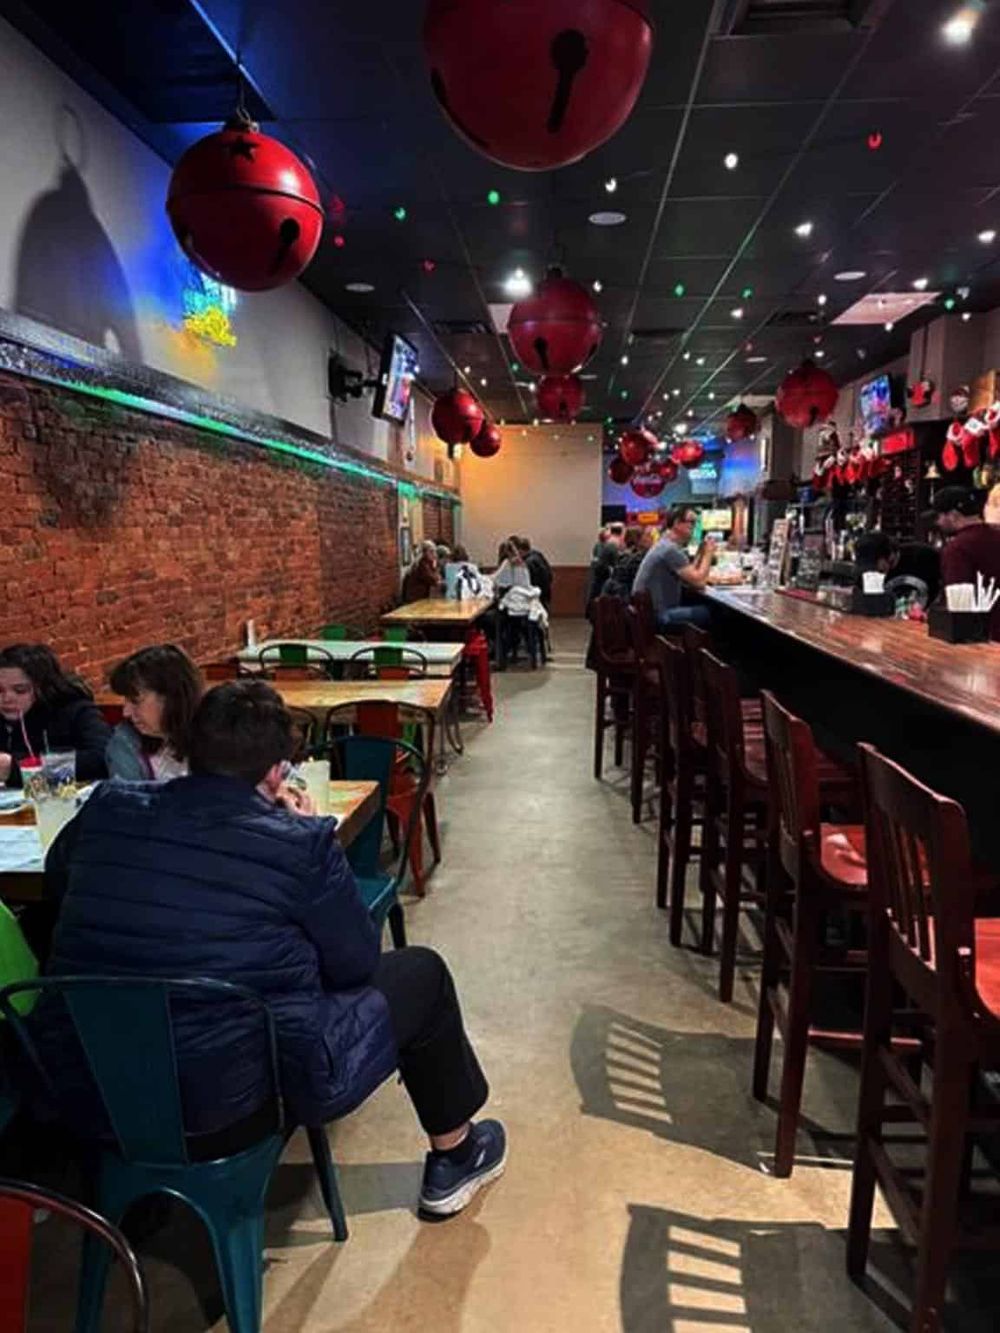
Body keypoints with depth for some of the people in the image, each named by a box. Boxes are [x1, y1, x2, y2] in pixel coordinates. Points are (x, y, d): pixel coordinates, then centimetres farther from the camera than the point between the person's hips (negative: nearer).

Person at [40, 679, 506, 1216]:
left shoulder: (107, 807, -3)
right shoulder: (300, 841, -15)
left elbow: (55, 880, 20)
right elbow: (357, 964, -3)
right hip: (234, 1106, -5)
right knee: (420, 974, 13)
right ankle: (453, 1156, 33)